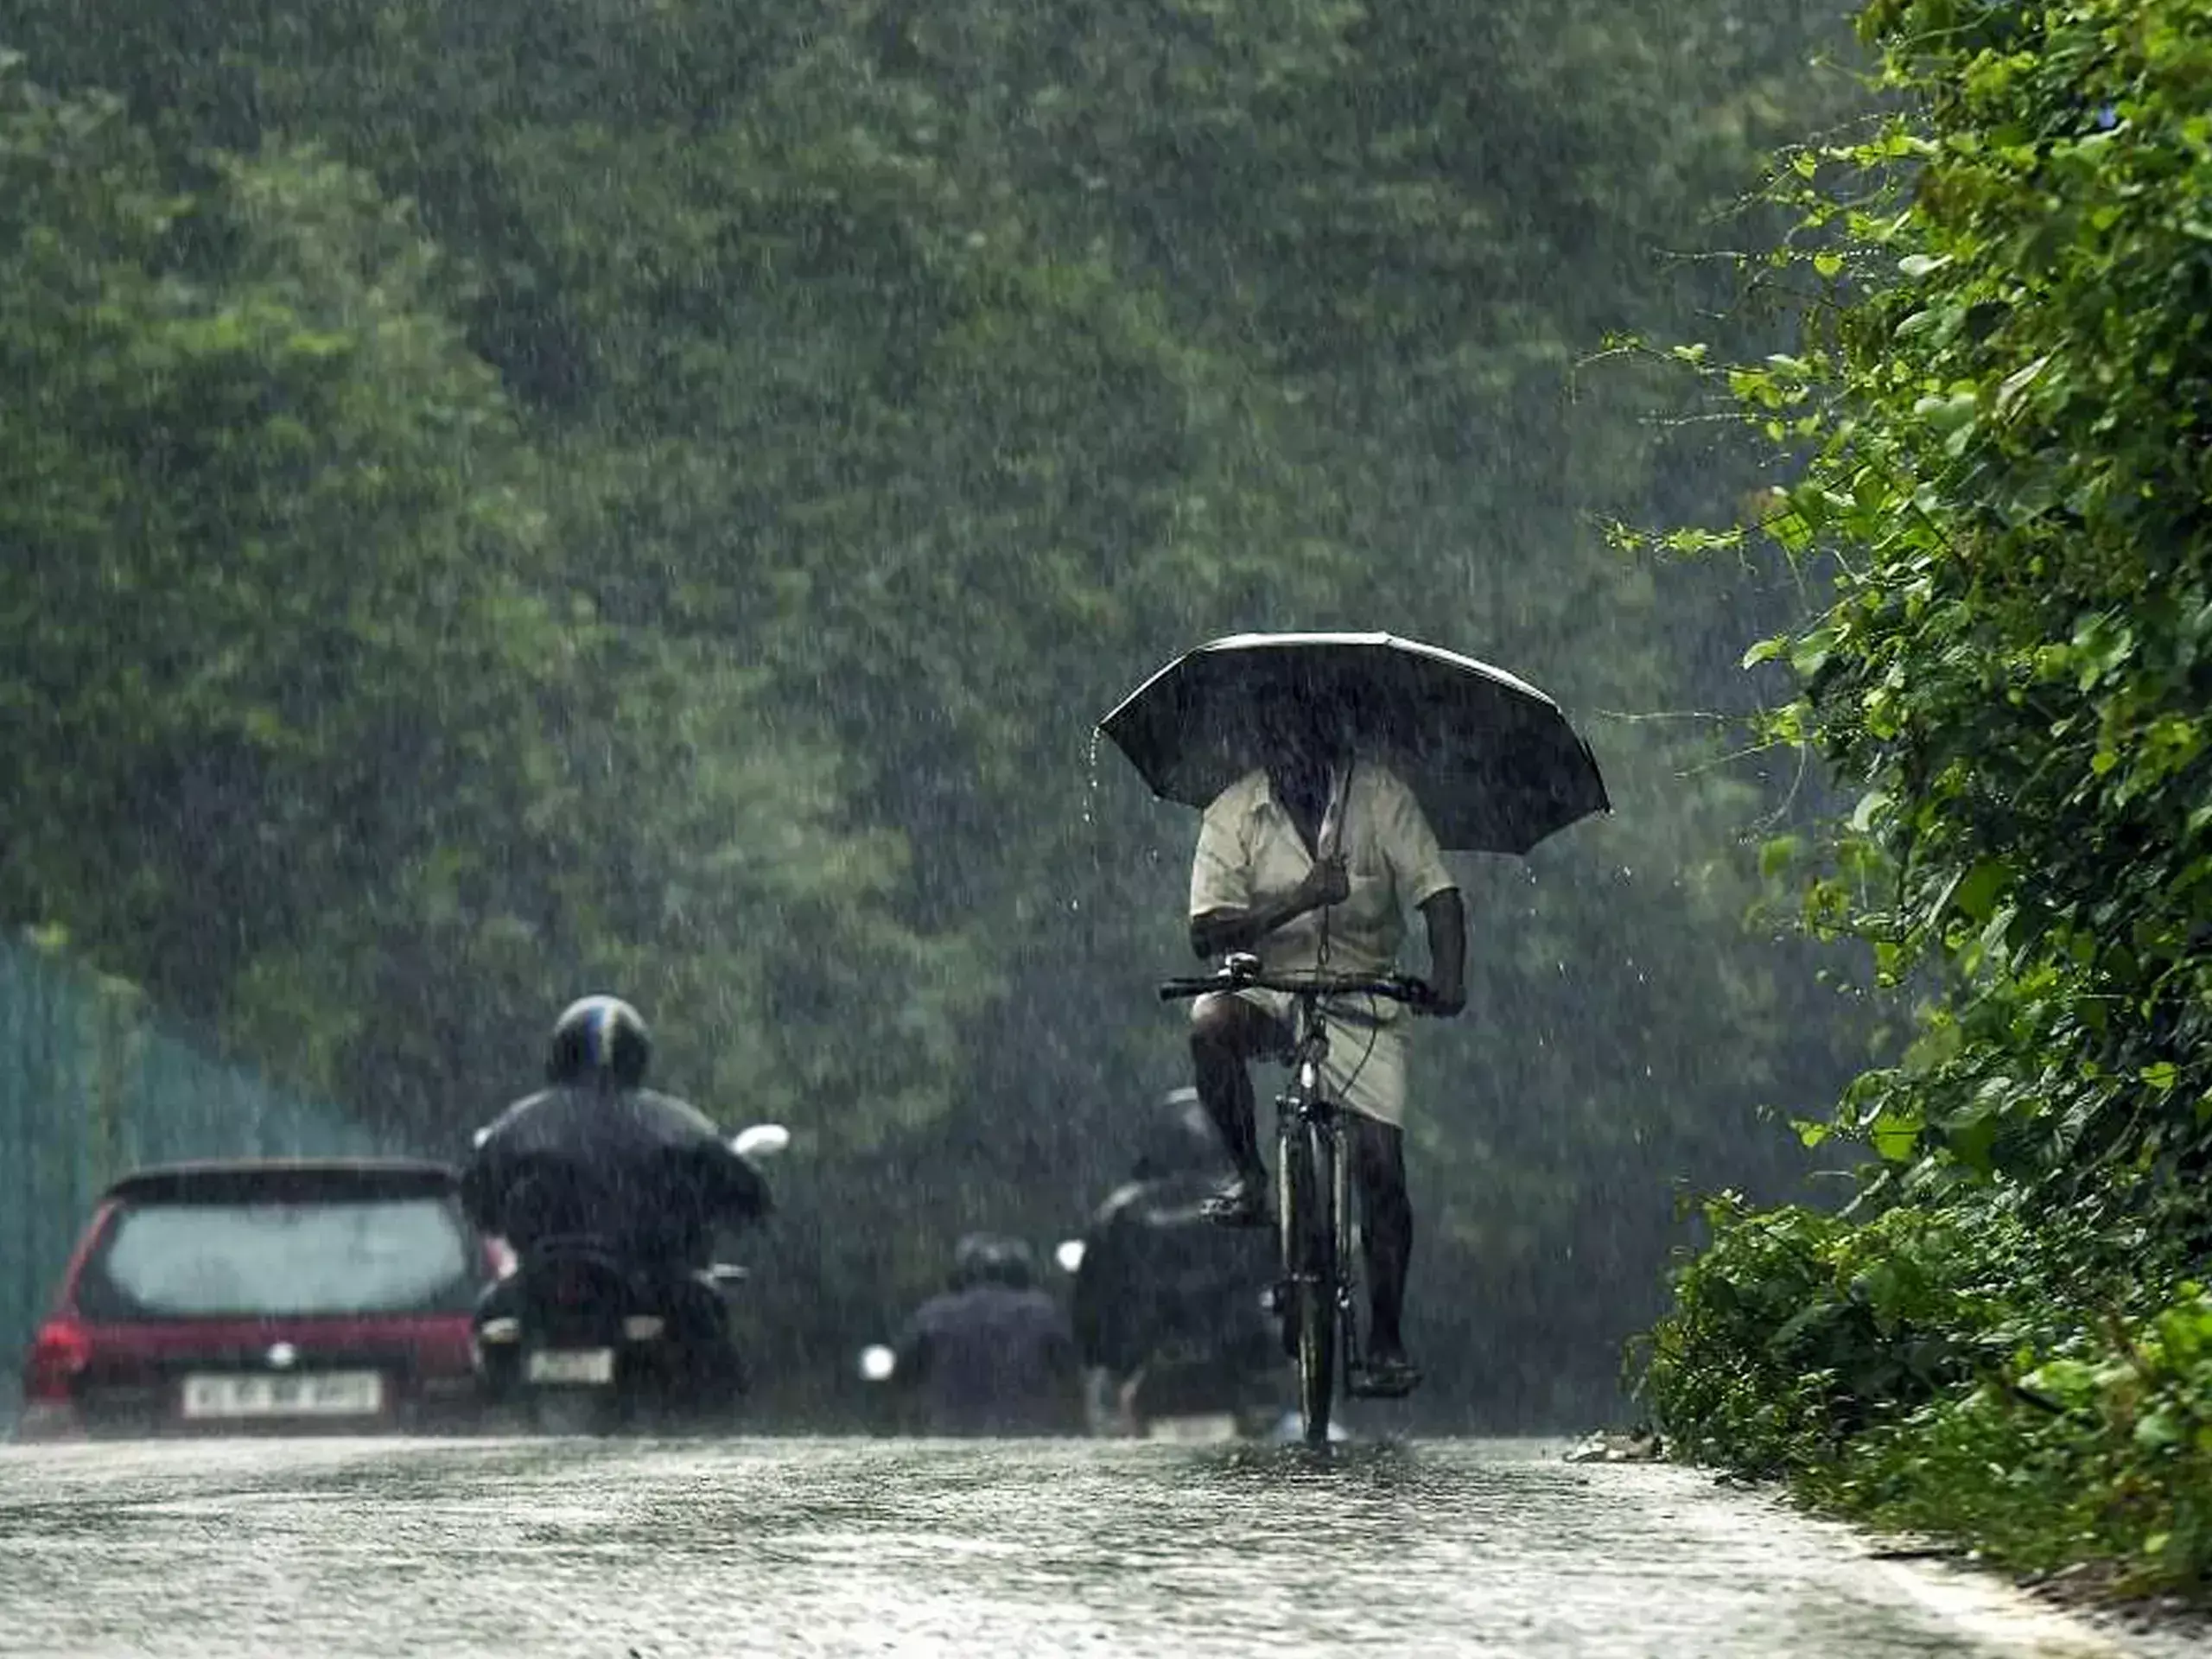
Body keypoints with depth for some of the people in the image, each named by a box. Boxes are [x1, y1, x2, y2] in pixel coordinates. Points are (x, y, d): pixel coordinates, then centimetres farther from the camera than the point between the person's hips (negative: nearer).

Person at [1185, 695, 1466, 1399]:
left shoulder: (1379, 796, -7)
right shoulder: (1233, 814, -7)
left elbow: (1436, 894, -13)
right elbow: (1208, 933, -14)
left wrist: (1447, 975, -32)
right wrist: (1297, 901, -29)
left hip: (1362, 1001, 0)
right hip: (1270, 990, 0)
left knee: (1381, 1166, -10)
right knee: (1210, 1021, -35)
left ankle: (1387, 1342, 1)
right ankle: (1249, 1177, -14)